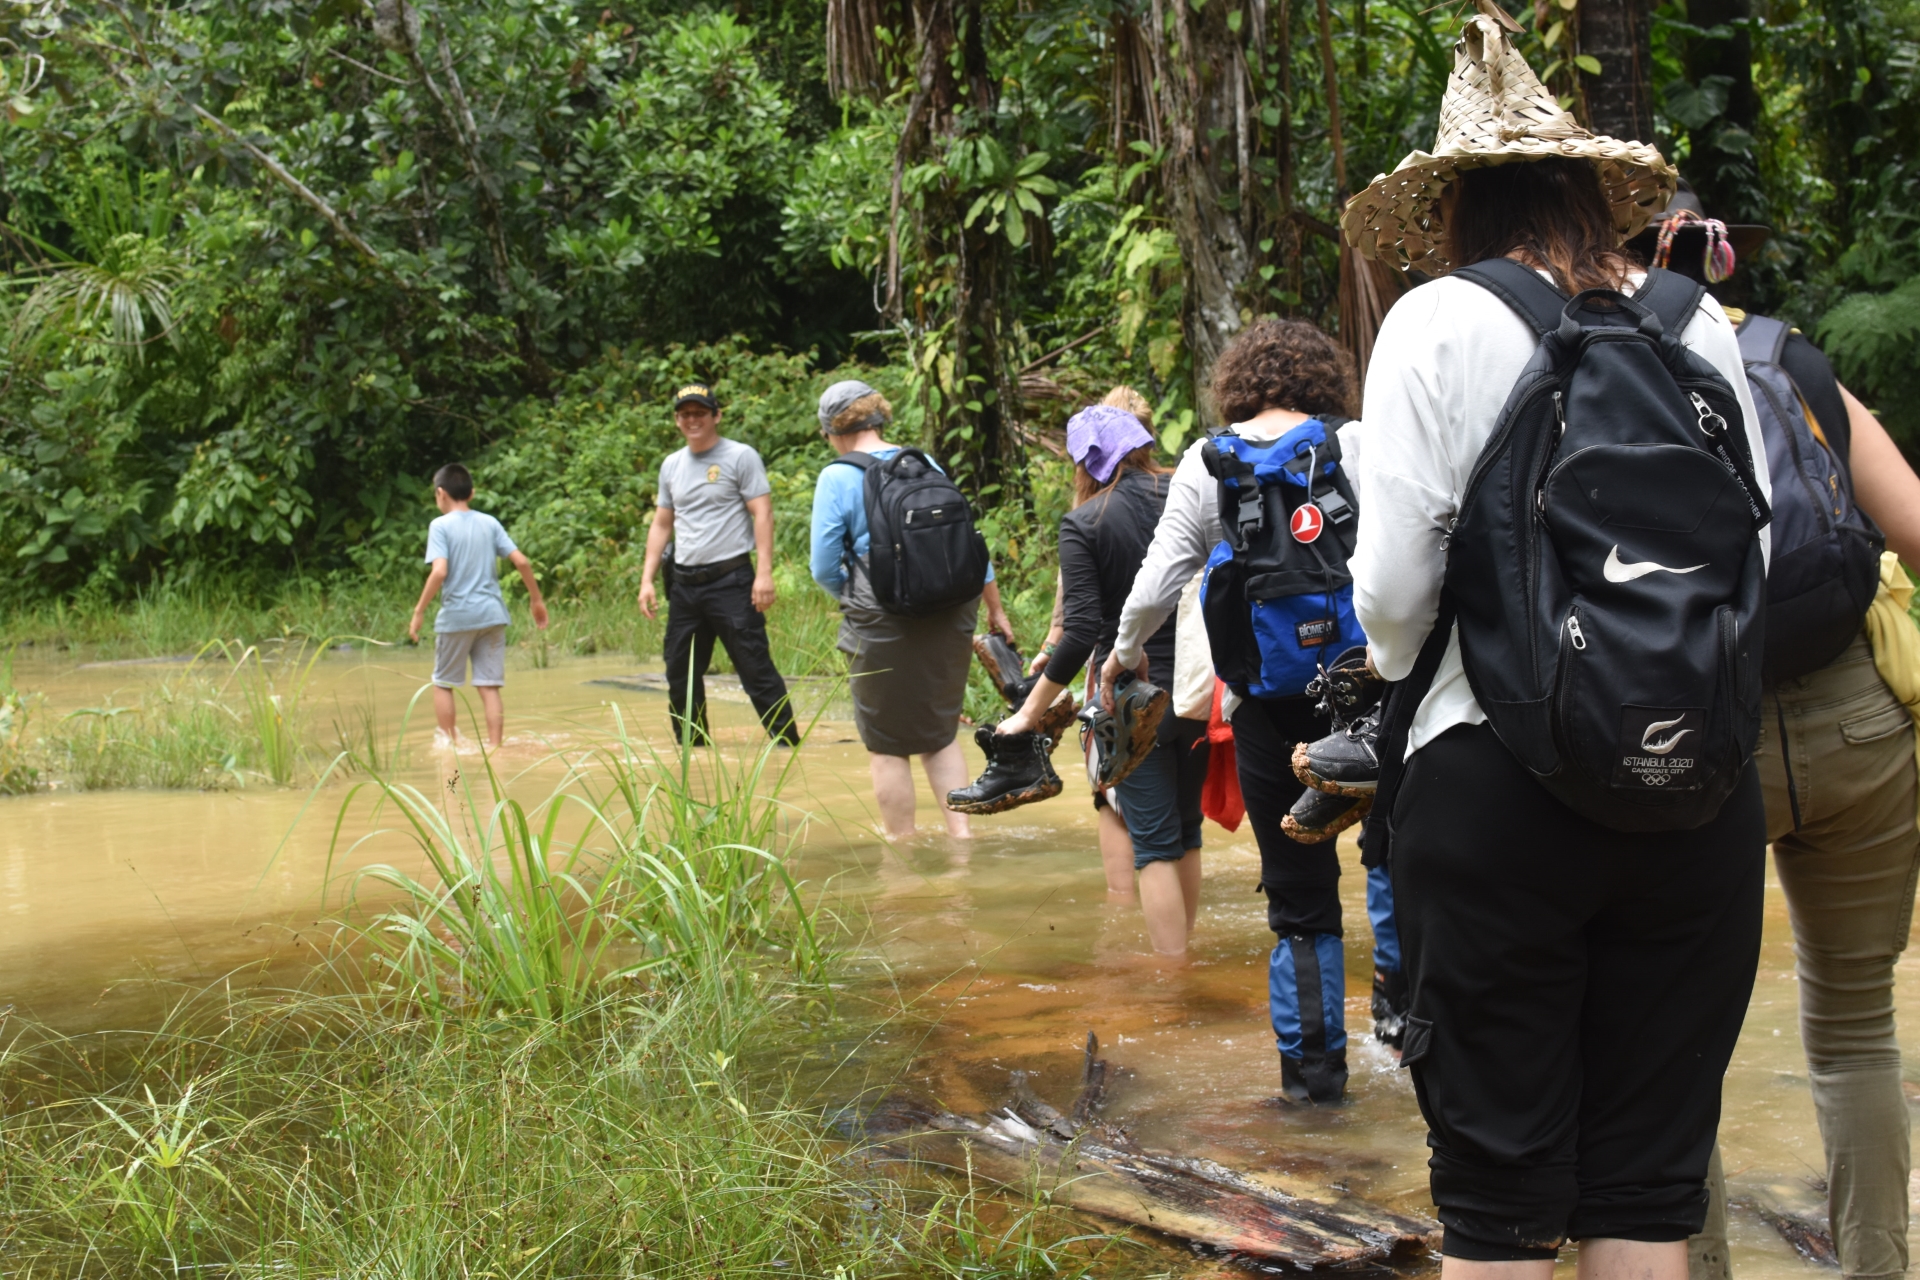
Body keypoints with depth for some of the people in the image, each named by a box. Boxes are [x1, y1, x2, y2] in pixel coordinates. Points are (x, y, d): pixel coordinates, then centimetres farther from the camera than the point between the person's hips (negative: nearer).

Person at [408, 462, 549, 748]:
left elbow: (439, 572, -18)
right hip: (492, 614, 4)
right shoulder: (490, 523, 8)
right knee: (490, 687, 4)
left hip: (456, 615, -4)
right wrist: (537, 599, 13)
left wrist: (419, 611, -11)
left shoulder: (441, 526, -5)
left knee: (443, 684, 13)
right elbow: (521, 561, 2)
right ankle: (495, 747, 1)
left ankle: (449, 745, 16)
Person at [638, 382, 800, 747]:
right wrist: (647, 579, 11)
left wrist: (764, 573, -18)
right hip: (684, 583, 6)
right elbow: (662, 525, 19)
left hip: (730, 579, -6)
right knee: (680, 673, 10)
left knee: (755, 668, -8)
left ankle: (786, 741, -3)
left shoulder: (740, 457, -2)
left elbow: (762, 514, -8)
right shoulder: (671, 465, 15)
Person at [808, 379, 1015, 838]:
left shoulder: (837, 479, -7)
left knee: (887, 746, 8)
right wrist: (995, 611, 21)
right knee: (939, 733, 18)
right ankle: (961, 831, 10)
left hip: (884, 626, -5)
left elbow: (825, 569, -6)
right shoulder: (925, 465, 8)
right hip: (950, 617, 5)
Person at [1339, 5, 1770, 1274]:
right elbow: (1756, 562, 8)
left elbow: (1394, 587, -8)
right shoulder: (1702, 325, 6)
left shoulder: (1441, 323, -3)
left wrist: (1395, 660, 13)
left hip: (1494, 788, -3)